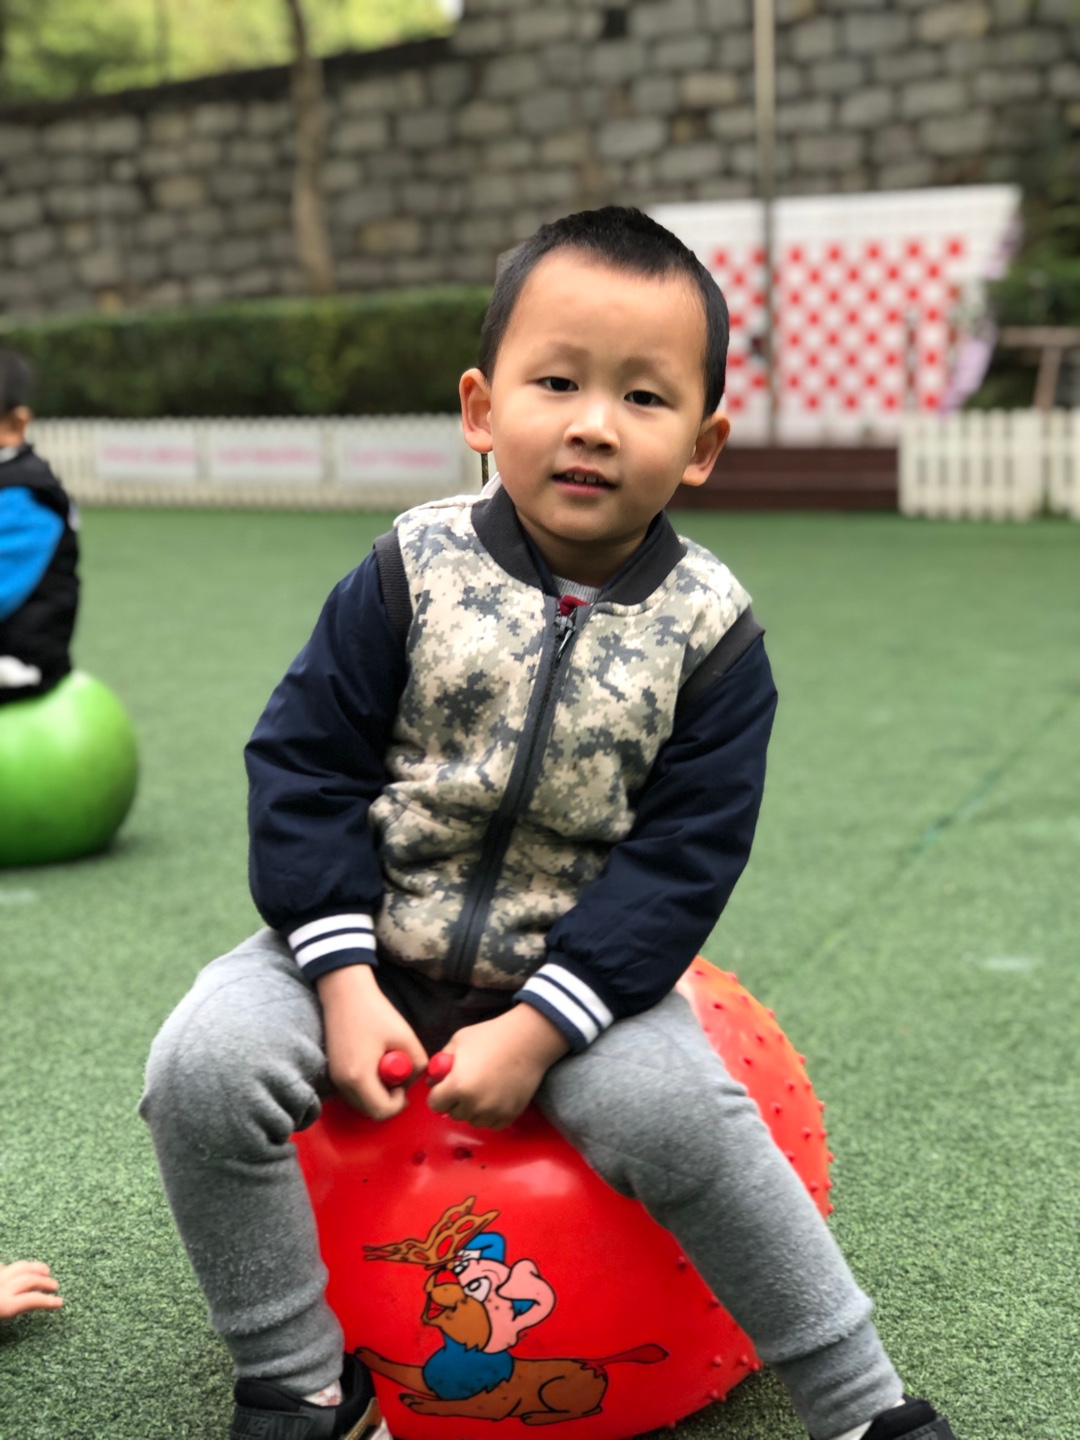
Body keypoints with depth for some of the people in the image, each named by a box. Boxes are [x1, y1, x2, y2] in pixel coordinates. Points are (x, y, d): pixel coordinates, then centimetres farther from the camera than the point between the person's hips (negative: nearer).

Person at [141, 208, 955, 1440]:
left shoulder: (711, 633, -9)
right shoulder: (412, 574, -9)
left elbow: (679, 861, -10)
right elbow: (304, 767, -6)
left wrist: (535, 1030, -19)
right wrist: (346, 985, -15)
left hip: (576, 970, -1)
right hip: (369, 944, 1)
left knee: (677, 1115, -26)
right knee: (203, 1065, -21)